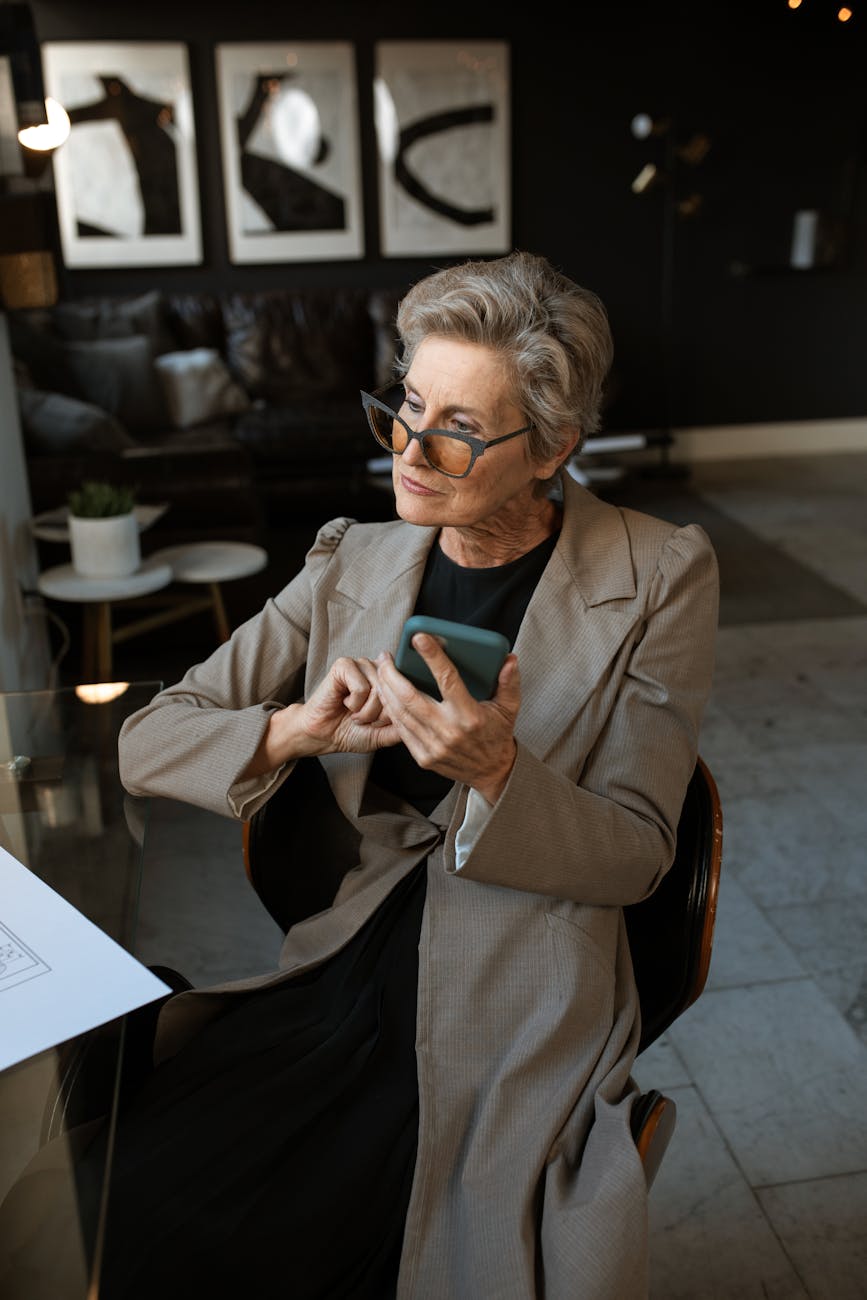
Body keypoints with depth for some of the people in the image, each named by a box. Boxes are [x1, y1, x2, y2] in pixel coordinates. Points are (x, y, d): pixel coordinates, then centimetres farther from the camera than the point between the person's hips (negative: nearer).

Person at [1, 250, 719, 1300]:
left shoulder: (659, 577, -5)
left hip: (513, 1025, -3)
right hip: (342, 980, 4)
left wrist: (495, 769, -23)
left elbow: (635, 854, -3)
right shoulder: (354, 565, 5)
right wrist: (297, 730, -16)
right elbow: (147, 740, 5)